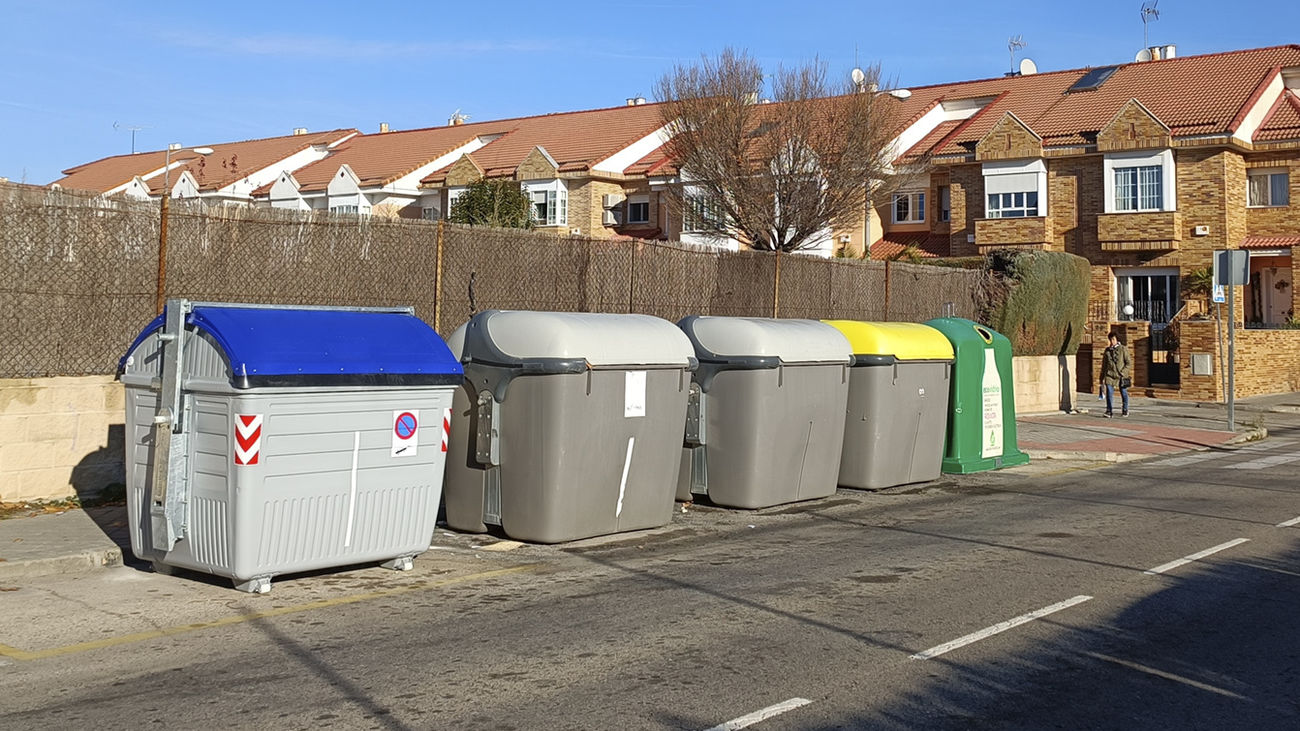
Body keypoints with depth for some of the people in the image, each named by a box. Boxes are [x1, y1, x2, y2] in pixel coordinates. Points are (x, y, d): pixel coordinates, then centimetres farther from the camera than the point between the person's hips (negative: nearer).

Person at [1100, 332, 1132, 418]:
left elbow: (1129, 363, -1)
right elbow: (1104, 365, 16)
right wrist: (1102, 377, 13)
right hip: (1110, 374, 2)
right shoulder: (1107, 350, 10)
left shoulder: (1123, 349, -1)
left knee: (1123, 393, 8)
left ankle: (1125, 410, 23)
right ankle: (1109, 411, -6)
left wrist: (1123, 372, -12)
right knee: (1109, 392, -9)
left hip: (1121, 375, -2)